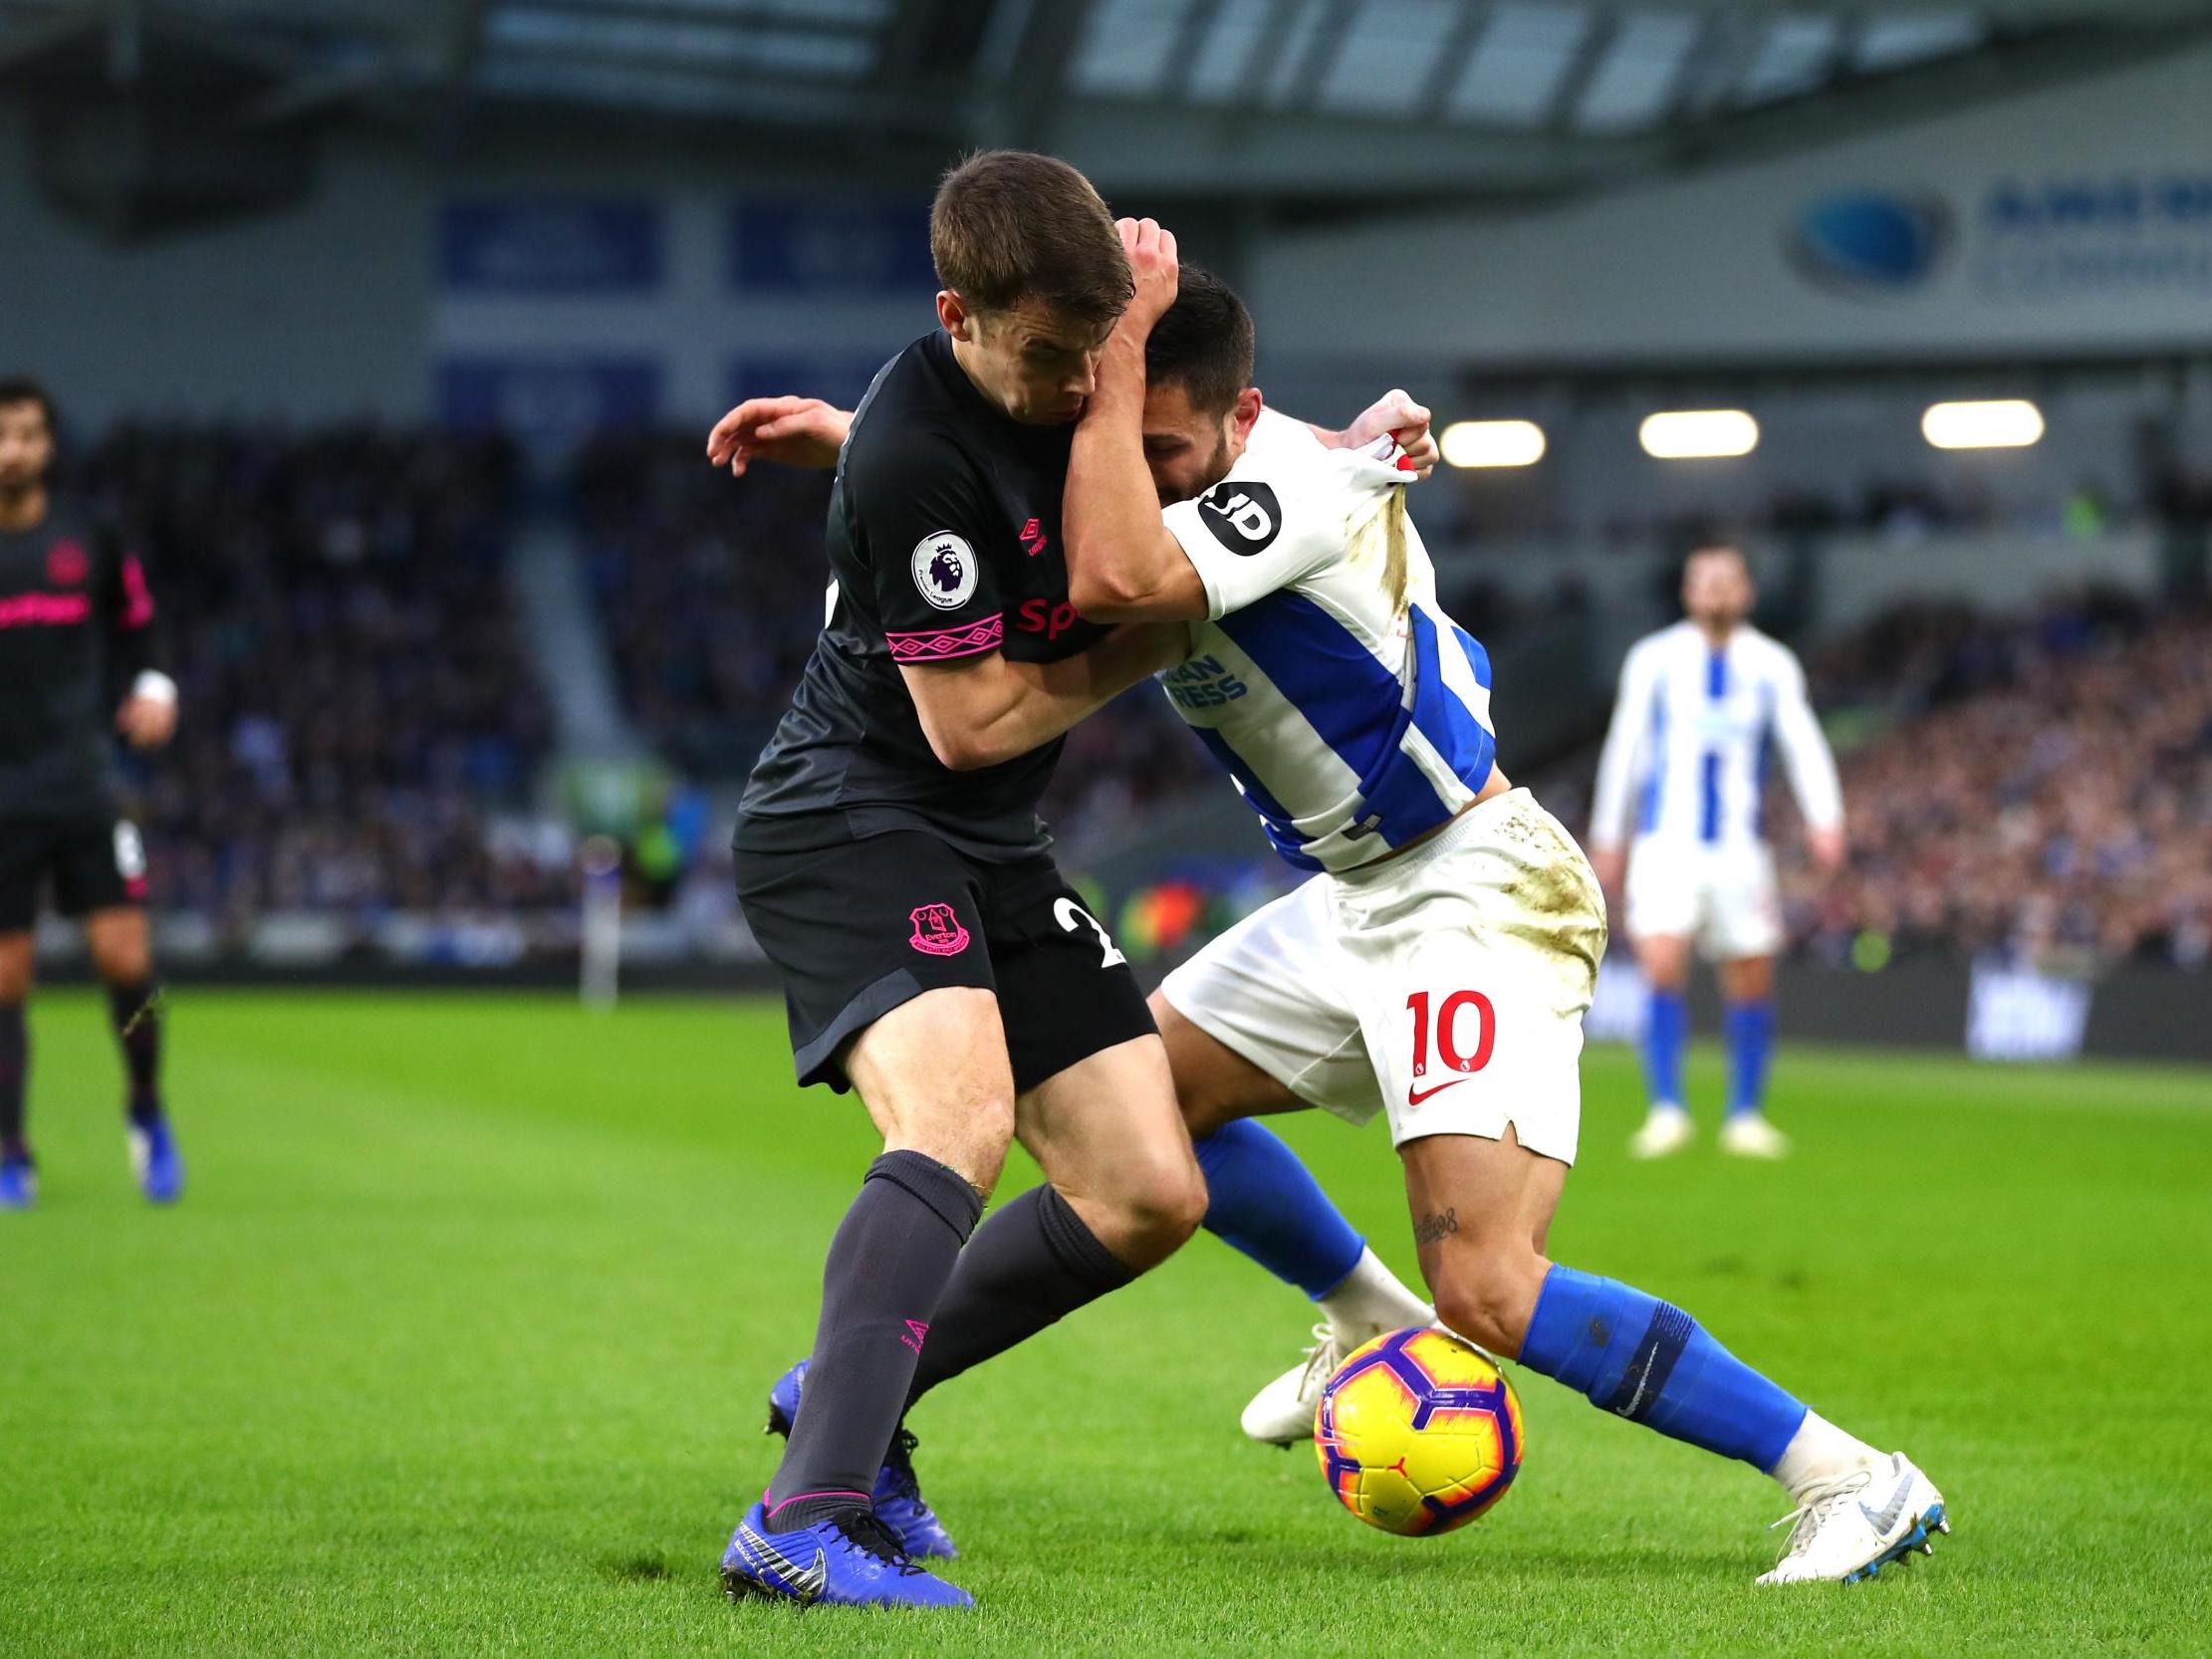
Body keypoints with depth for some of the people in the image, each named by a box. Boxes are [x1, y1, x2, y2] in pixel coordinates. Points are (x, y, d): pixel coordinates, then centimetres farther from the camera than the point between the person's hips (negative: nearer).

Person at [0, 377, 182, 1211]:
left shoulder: (86, 539, 4)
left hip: (86, 788, 1)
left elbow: (134, 626, 17)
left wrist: (151, 687, 0)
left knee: (125, 957, -8)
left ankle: (146, 1112, 17)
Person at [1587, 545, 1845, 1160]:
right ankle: (1667, 1110, -13)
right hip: (1666, 846, -1)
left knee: (1752, 983, 2)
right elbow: (1624, 748, 12)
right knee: (1663, 969, -17)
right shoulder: (1654, 659, 6)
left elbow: (1802, 744, -2)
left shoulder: (1771, 665, 6)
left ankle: (1745, 1116, 15)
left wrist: (1824, 819, -18)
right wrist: (1607, 837, 13)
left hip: (1739, 849, 1)